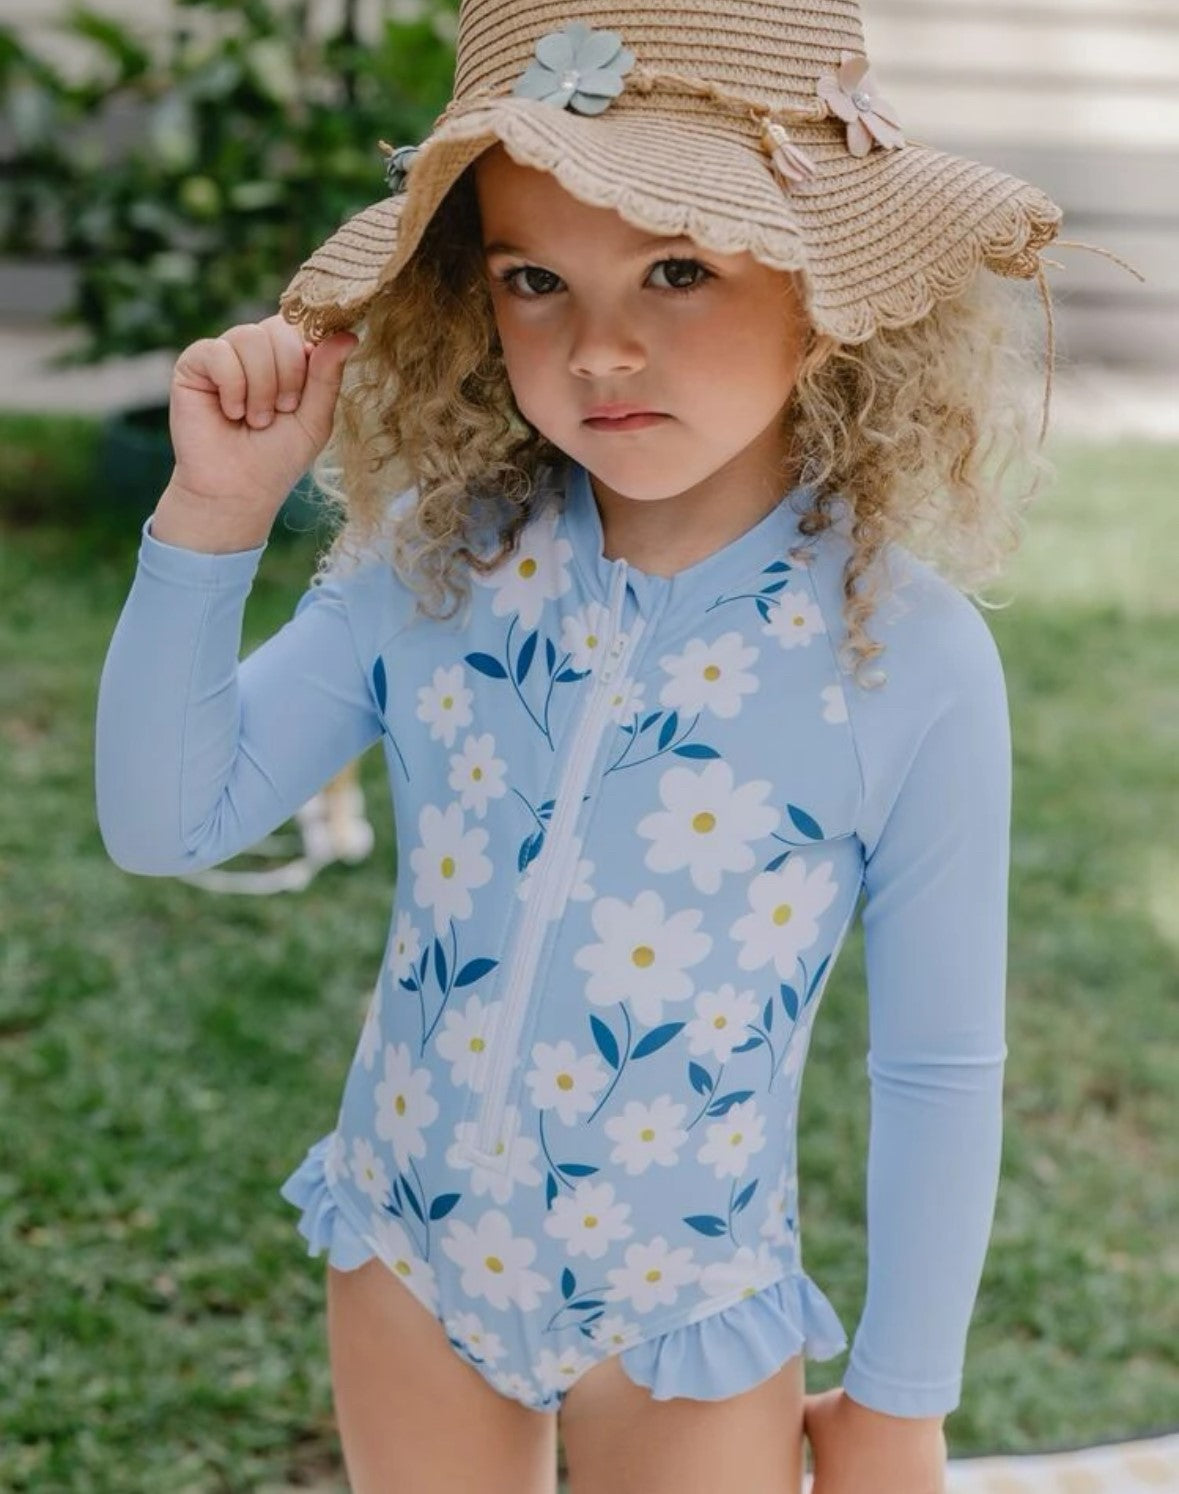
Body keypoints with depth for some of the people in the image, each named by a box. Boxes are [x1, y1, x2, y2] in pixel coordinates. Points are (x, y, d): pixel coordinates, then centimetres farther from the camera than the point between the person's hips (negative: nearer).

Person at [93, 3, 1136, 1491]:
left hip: (686, 1327, -2)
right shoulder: (434, 561, -13)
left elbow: (939, 1070, -11)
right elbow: (166, 822, -11)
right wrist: (213, 518, -23)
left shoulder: (908, 660, -21)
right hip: (408, 1260, 3)